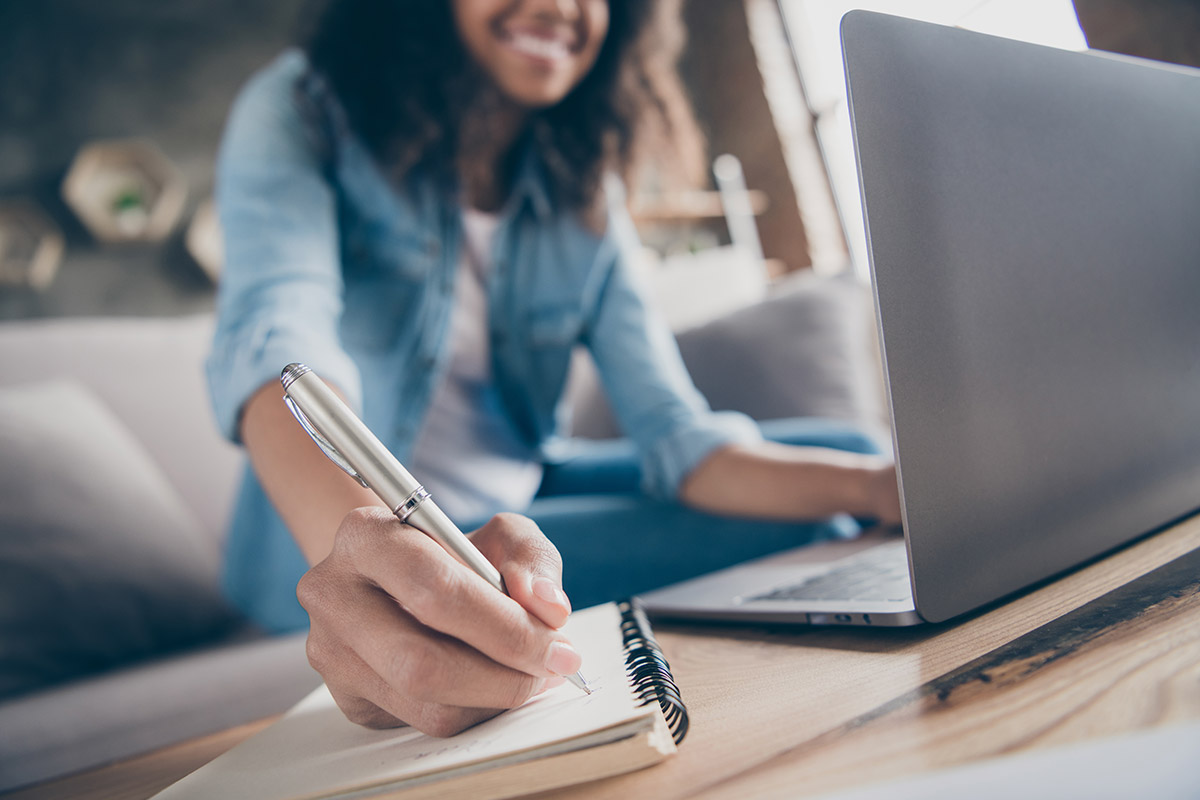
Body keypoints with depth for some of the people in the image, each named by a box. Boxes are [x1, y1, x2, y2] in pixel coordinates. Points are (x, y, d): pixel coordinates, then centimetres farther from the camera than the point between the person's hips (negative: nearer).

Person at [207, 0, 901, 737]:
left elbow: (676, 434, -10)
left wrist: (877, 485, -27)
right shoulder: (299, 114, -10)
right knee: (775, 532, -17)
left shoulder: (584, 192, 1)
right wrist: (360, 538, -52)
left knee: (835, 445, 3)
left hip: (519, 507, 6)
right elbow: (277, 334, -31)